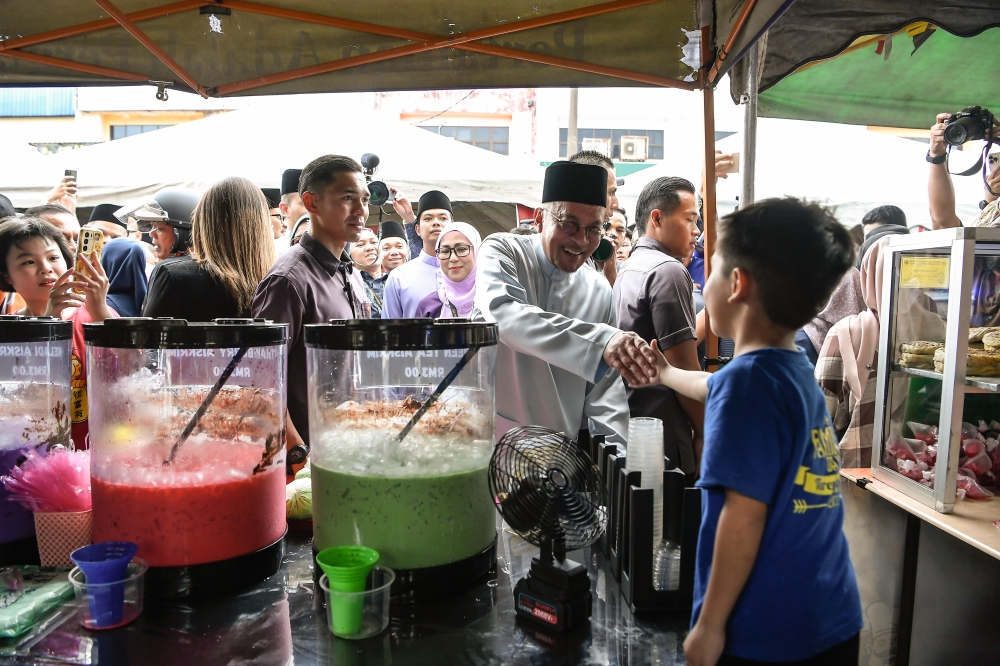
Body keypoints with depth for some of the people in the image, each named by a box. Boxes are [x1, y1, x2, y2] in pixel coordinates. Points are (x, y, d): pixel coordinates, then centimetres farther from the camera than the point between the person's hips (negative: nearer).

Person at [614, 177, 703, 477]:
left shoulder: (628, 269, 15)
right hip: (665, 440, -9)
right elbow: (685, 369, -17)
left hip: (627, 428, 9)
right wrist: (706, 432, -9)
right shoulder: (668, 271, -14)